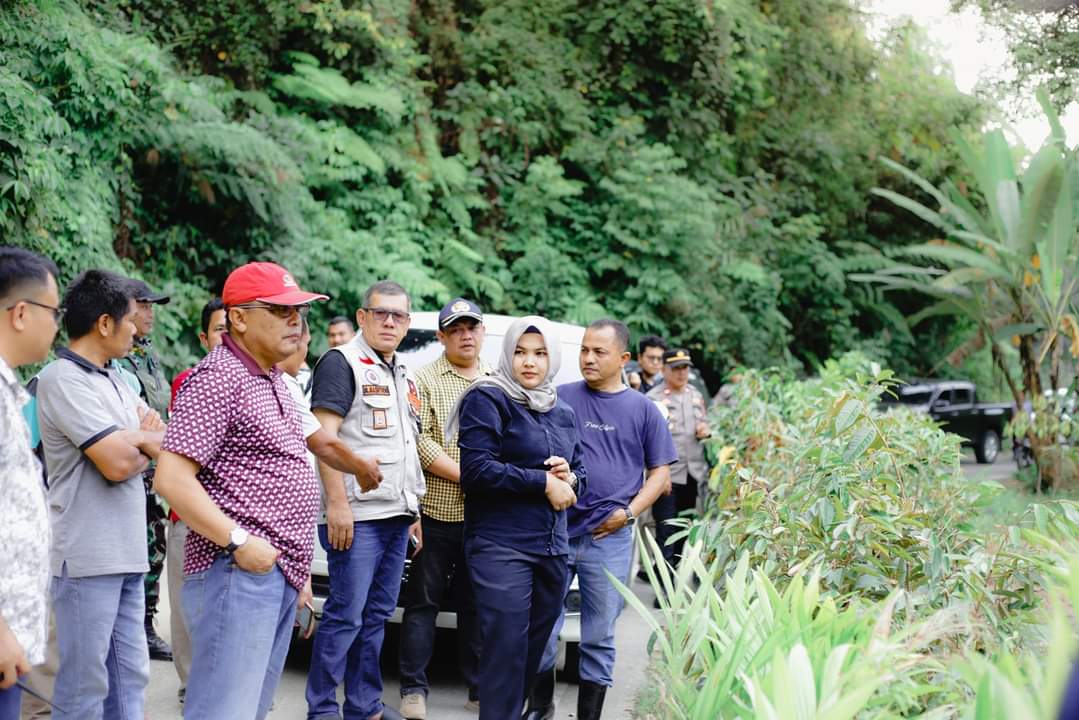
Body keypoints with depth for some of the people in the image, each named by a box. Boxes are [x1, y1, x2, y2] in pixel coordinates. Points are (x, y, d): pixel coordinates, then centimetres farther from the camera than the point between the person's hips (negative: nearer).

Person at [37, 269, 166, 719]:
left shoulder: (112, 382, 15)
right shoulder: (63, 379, -12)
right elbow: (117, 463, -20)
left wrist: (136, 439, -8)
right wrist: (149, 445, 1)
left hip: (127, 553, 9)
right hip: (87, 557, -9)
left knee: (129, 677, 11)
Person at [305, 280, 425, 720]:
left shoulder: (403, 376, 20)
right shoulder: (342, 362, -6)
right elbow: (324, 434, -14)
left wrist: (414, 510, 21)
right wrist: (337, 503, -20)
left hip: (397, 517, 8)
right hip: (357, 517, -8)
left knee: (377, 615, 12)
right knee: (346, 616, -7)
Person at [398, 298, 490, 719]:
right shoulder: (425, 380, -1)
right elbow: (419, 442, -10)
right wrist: (467, 475, -15)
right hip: (438, 512, -4)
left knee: (476, 604, 10)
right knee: (424, 602, 2)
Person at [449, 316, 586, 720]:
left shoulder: (563, 413, 17)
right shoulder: (488, 399, -5)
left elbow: (580, 468, 24)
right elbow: (476, 470, -15)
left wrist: (569, 480, -1)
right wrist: (544, 482, -13)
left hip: (552, 547, 7)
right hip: (501, 545, -7)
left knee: (534, 650, 10)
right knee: (506, 650, -10)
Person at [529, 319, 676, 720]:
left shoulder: (643, 410, 5)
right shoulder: (560, 398, 3)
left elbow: (660, 472, 8)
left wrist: (628, 513, -5)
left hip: (610, 540, 0)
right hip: (555, 531, 0)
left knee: (599, 637, 7)